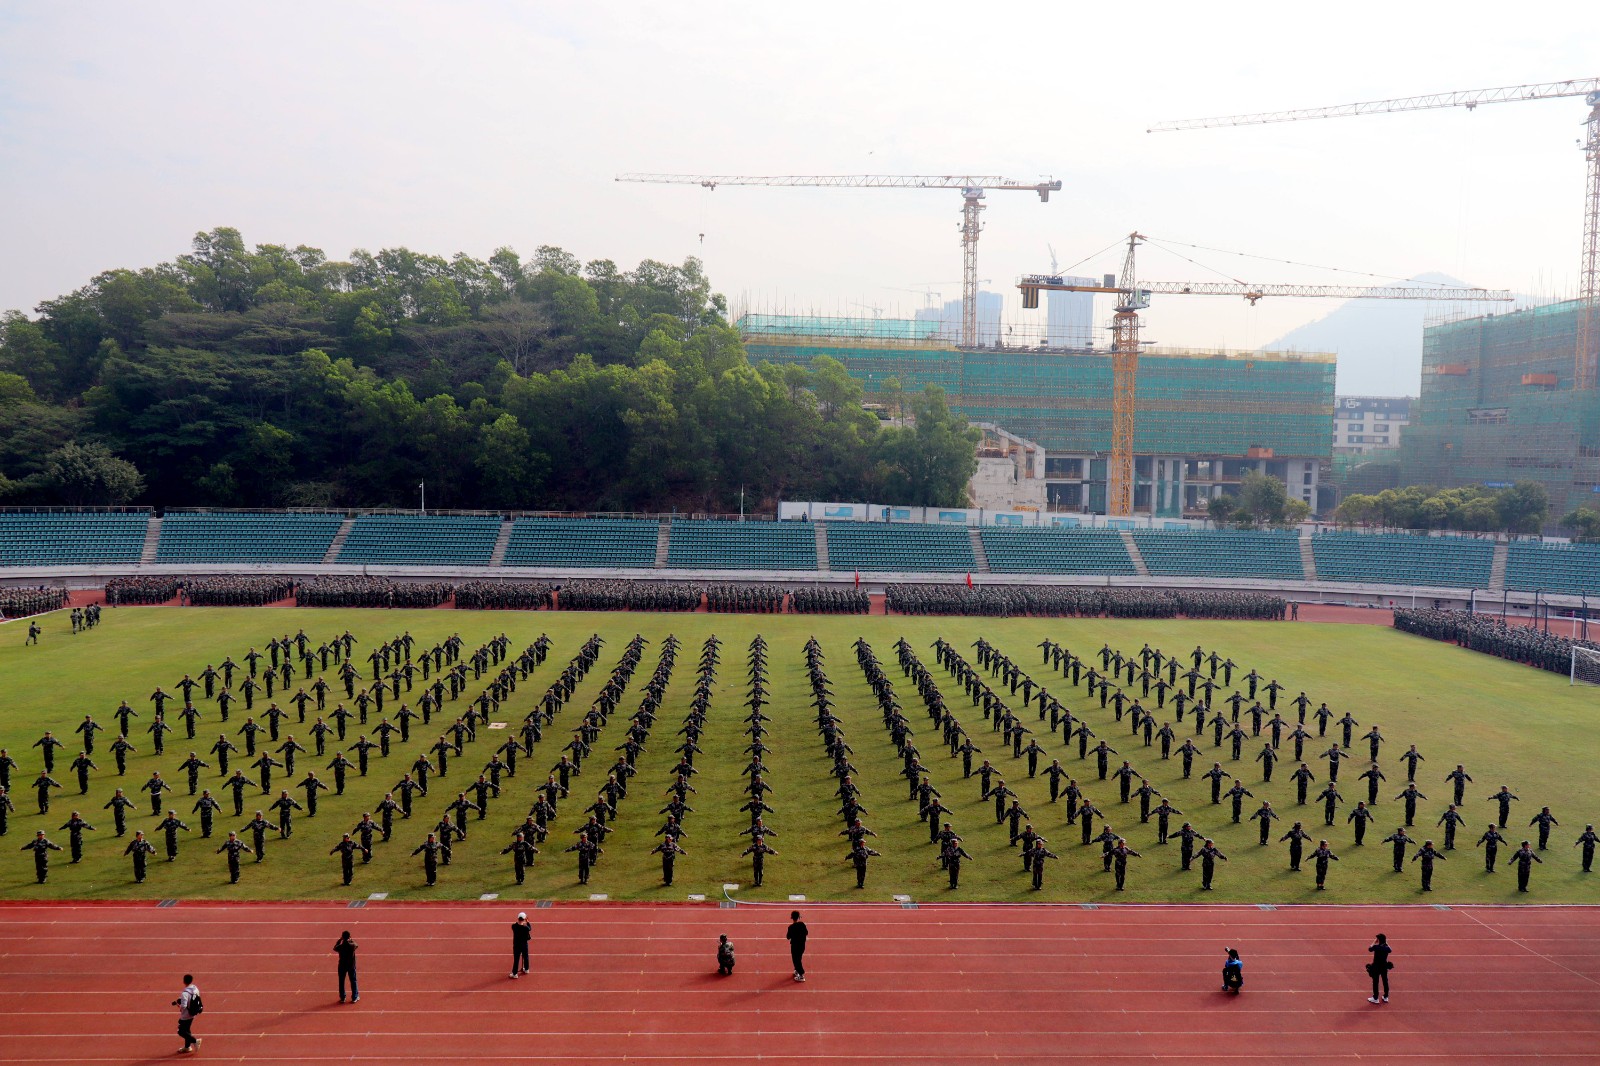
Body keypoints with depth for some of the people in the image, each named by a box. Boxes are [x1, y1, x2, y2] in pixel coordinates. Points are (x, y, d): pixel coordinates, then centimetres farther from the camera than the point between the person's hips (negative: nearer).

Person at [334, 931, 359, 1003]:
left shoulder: (340, 947, -19)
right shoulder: (352, 945, -18)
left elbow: (334, 948, 5)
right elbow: (356, 945, 7)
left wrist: (339, 940, 6)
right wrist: (351, 940, 13)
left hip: (342, 966, 0)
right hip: (351, 966, 0)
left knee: (341, 982, 15)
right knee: (353, 981, 13)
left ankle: (342, 998, 21)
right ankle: (354, 997, 18)